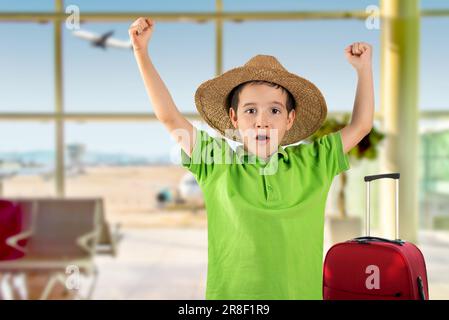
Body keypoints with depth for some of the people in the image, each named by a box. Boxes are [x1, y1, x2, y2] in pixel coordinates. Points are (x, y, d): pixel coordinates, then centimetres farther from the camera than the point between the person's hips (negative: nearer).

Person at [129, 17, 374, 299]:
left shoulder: (311, 163, 3)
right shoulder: (215, 165, -2)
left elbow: (360, 126, 11)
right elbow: (169, 116, -2)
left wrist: (364, 67, 8)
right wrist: (142, 52, -3)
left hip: (301, 291, 2)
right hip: (229, 293, -1)